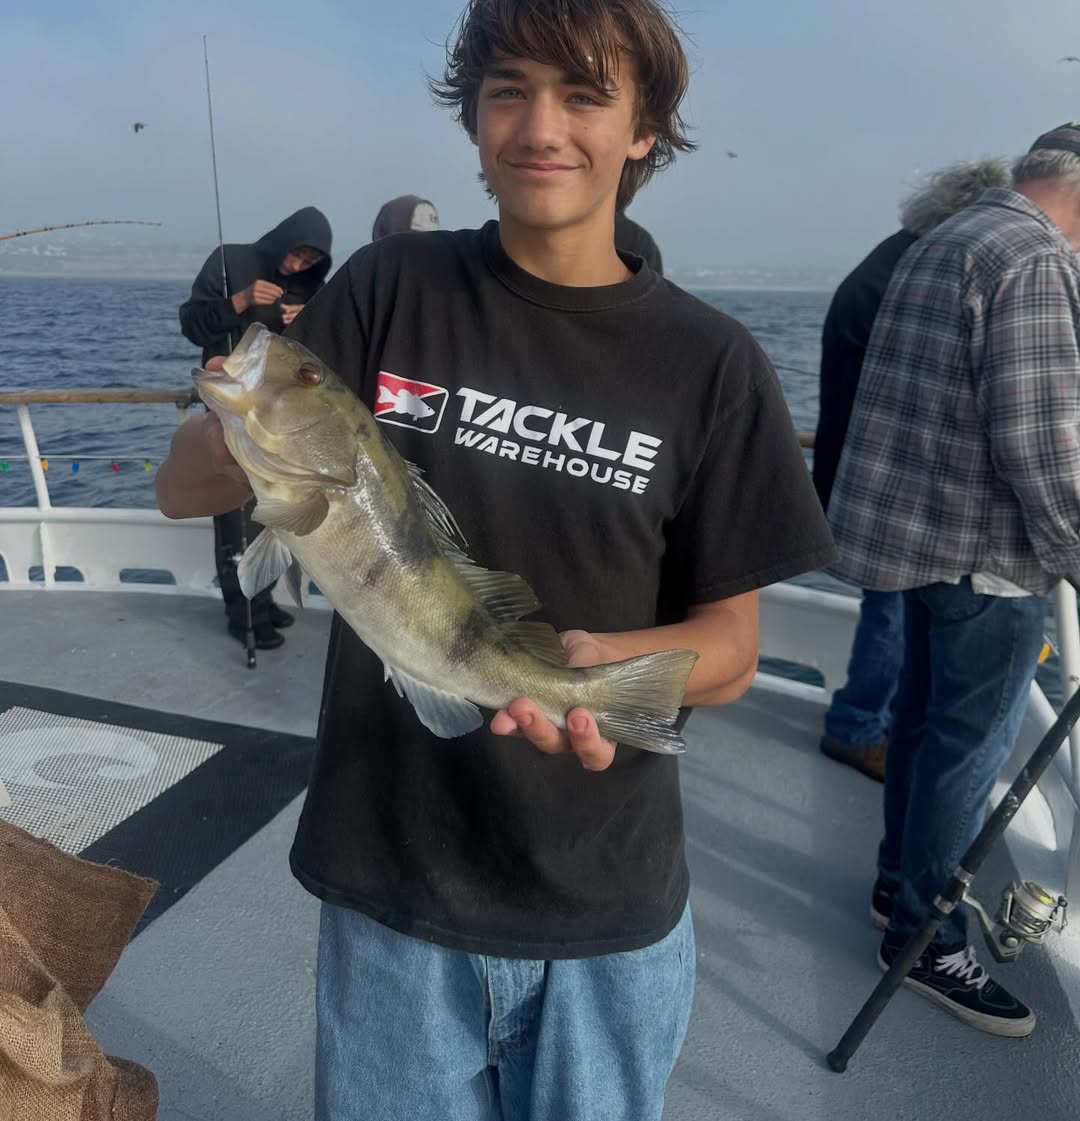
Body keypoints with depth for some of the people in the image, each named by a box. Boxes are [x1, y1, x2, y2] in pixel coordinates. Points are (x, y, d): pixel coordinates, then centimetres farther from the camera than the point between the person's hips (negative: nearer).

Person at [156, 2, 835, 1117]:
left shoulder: (709, 363, -8)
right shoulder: (391, 290, -6)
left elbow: (729, 648, -5)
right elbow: (180, 487, -5)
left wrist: (602, 660, -26)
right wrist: (237, 442, -28)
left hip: (607, 905, 1)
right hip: (387, 883, 1)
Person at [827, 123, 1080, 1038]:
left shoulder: (946, 241, 15)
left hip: (920, 526, 10)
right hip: (985, 548, -10)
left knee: (926, 716, 19)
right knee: (970, 746, 2)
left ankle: (900, 884, 34)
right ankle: (924, 935, 16)